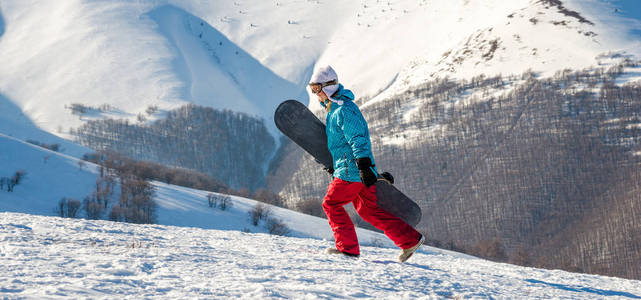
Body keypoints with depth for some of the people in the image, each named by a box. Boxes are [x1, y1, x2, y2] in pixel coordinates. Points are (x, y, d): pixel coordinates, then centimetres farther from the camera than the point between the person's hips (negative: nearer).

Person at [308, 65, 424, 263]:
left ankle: (348, 247, 1)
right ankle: (411, 240, 11)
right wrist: (331, 163, 34)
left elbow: (358, 139, -22)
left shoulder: (344, 110, -15)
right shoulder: (332, 108, 18)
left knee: (331, 204, -3)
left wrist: (364, 166, -28)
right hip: (354, 171, 10)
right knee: (369, 210, 11)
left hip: (351, 171, -10)